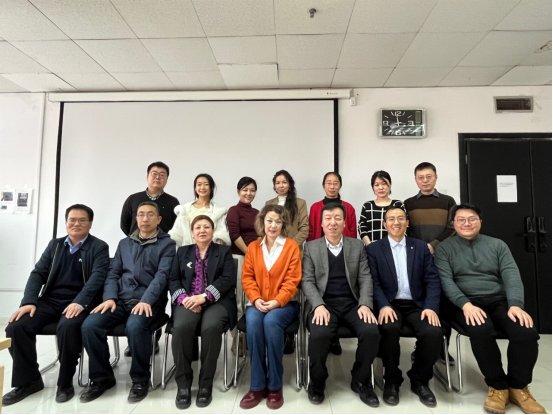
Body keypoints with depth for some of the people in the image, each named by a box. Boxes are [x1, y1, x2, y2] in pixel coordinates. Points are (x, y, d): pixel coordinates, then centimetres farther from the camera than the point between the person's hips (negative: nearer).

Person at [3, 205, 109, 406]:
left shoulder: (99, 247, 0)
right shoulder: (55, 245, 16)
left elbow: (97, 277, -13)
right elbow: (38, 274, 10)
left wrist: (79, 303, -27)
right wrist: (29, 302, -7)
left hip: (79, 302, -5)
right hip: (50, 300, 5)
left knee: (68, 327, -34)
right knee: (16, 327, -18)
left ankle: (65, 383, -10)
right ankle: (28, 381, 4)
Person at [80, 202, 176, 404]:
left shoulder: (167, 244, 3)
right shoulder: (124, 243, 18)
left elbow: (162, 275, -9)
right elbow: (113, 273, 13)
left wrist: (146, 300, -22)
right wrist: (110, 298, -5)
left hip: (149, 302, -4)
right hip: (121, 300, 5)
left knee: (135, 326, -34)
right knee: (90, 325, -19)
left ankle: (140, 379, -8)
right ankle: (102, 377, 3)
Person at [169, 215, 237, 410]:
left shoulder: (224, 251, 13)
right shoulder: (182, 252, 20)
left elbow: (228, 279, -2)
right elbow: (173, 280, 11)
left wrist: (204, 296, -16)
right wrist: (183, 298, -10)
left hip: (216, 301, -1)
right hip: (189, 302, 2)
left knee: (211, 327, -34)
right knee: (181, 327, -31)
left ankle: (206, 384, -16)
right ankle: (183, 383, -15)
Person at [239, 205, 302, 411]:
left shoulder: (291, 246, 1)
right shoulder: (253, 247, 10)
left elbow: (292, 280, -5)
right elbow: (247, 277, 6)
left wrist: (277, 302, -18)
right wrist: (256, 299, -12)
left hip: (284, 303, -2)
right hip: (258, 303, 2)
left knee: (271, 321, -33)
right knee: (253, 321, -29)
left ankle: (275, 386, -15)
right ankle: (257, 385, -14)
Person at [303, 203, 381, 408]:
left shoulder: (357, 246, 11)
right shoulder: (311, 247, 7)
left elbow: (365, 278, 6)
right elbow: (307, 281, 0)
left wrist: (365, 304, -11)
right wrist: (319, 305, -16)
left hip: (352, 304, 2)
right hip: (325, 304, -2)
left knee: (371, 333, -24)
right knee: (319, 335, -30)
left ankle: (361, 381, 4)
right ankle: (317, 382, 1)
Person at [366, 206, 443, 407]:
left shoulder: (421, 247, 12)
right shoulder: (374, 249, 5)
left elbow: (432, 280, 4)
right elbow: (373, 282, -4)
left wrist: (431, 307, -11)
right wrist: (383, 306, -20)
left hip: (417, 305, 2)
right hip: (390, 304, -2)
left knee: (434, 332, -26)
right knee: (389, 328, -33)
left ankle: (420, 380, 3)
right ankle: (392, 381, -5)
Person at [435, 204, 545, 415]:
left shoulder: (497, 245, 12)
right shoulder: (445, 248, 4)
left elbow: (512, 275, 1)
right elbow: (446, 281, -7)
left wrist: (516, 304, -17)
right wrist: (466, 304, -23)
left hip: (500, 301, 3)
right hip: (466, 304, -3)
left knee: (526, 331, -26)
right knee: (481, 330, -34)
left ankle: (518, 387, 0)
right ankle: (498, 386, -8)